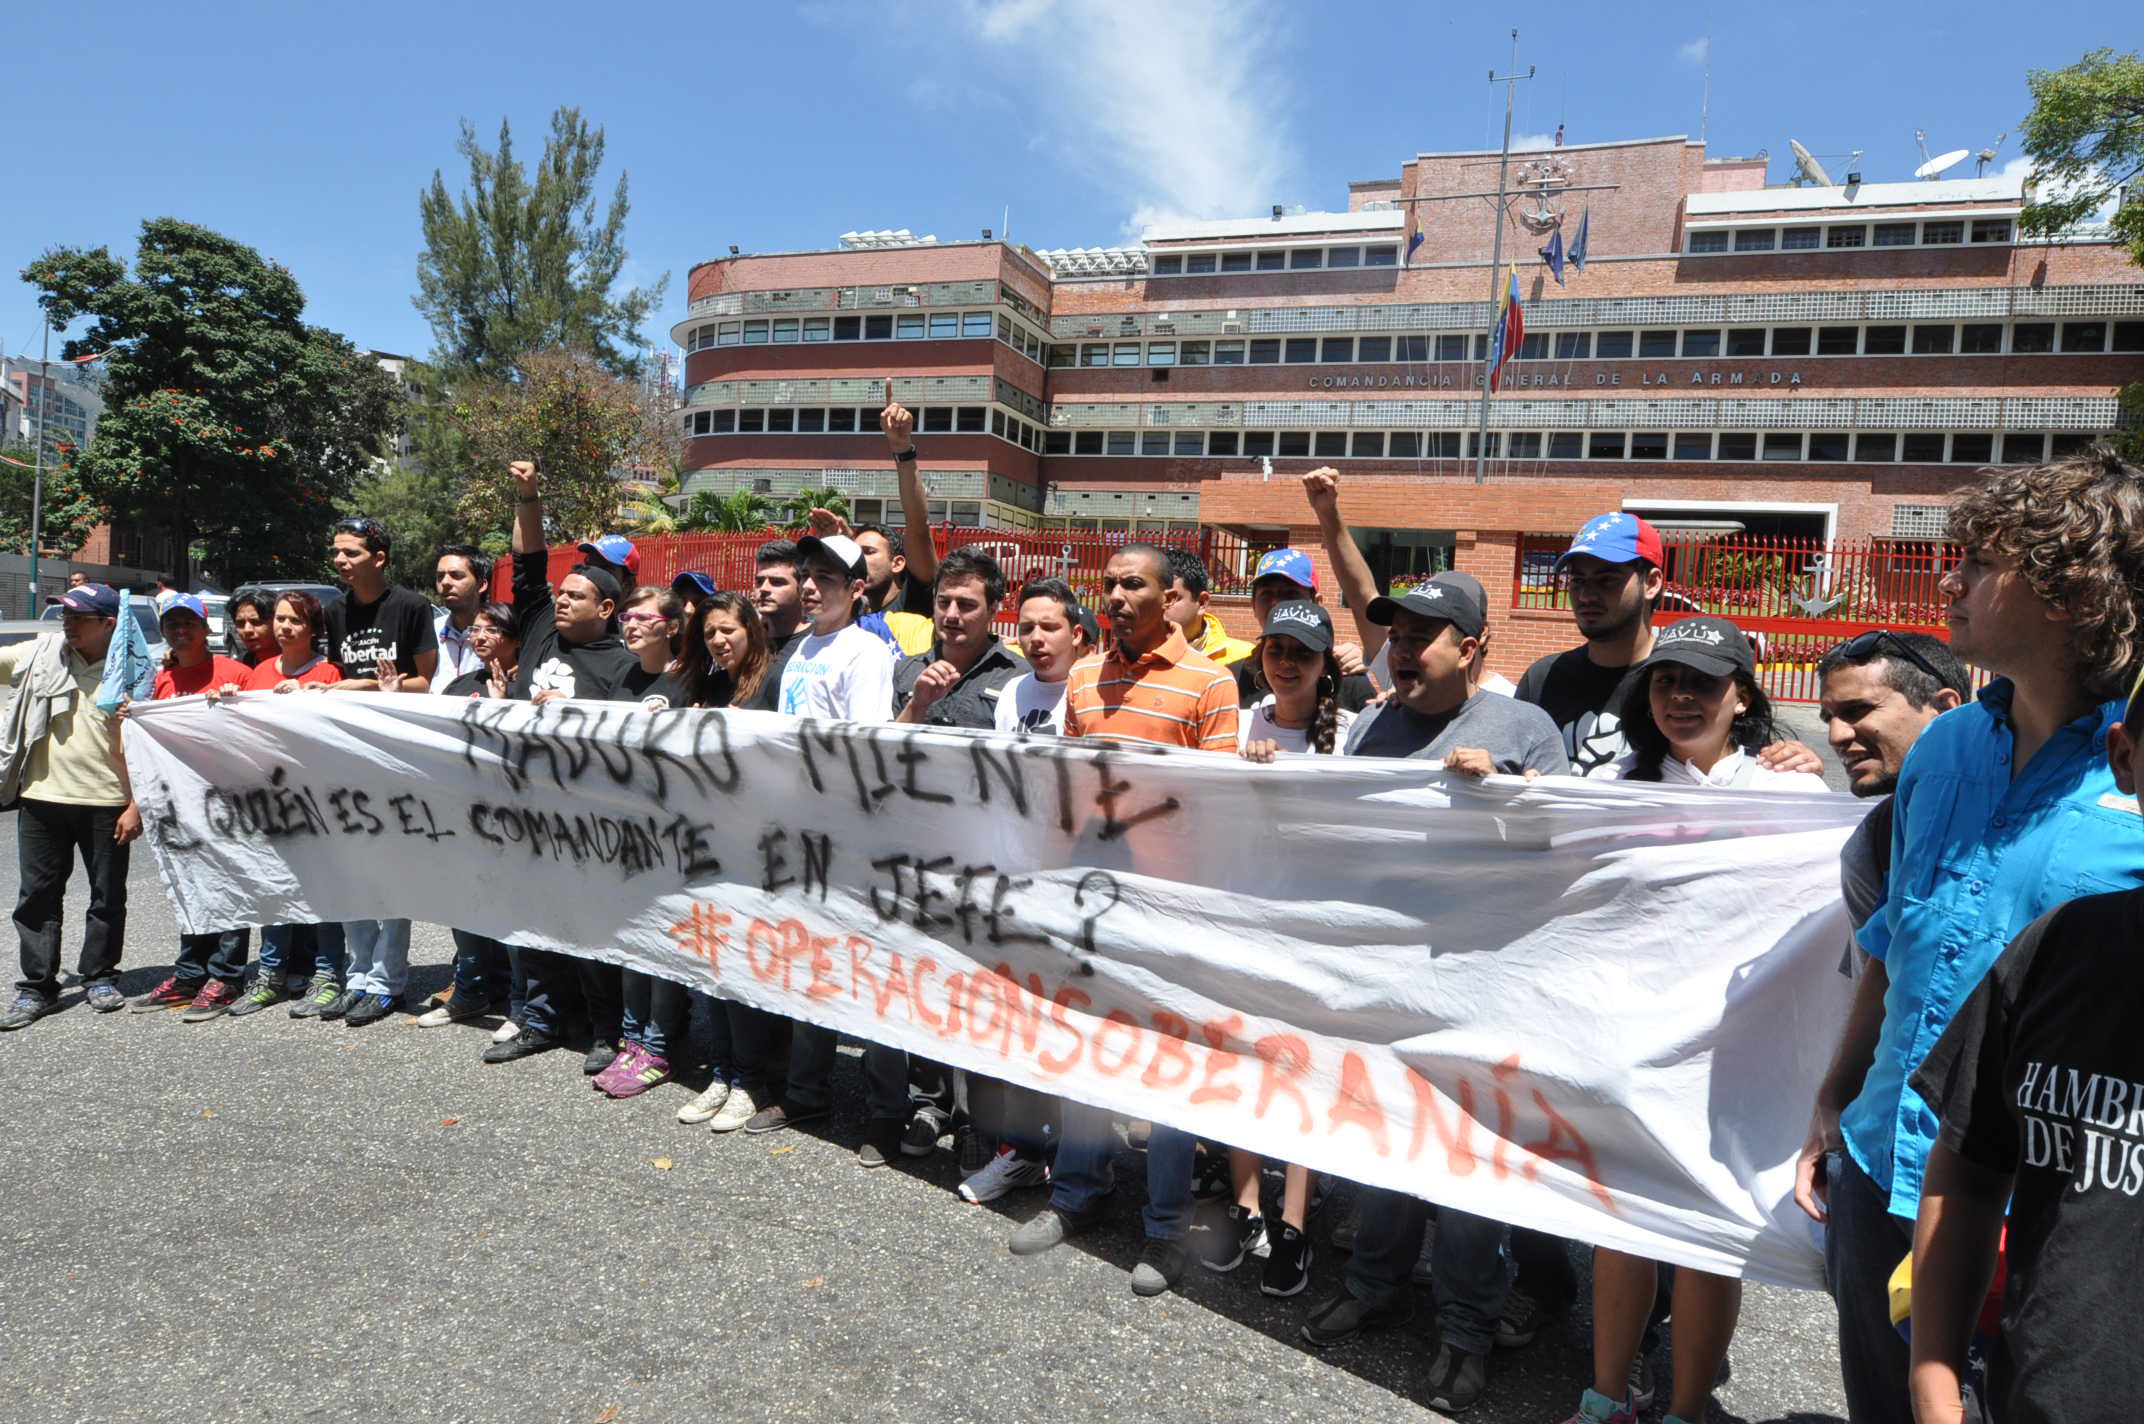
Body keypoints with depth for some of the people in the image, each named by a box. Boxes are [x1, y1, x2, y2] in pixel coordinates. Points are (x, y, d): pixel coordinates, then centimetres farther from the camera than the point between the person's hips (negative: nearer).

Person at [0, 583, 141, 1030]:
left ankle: (99, 978, 23)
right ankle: (37, 988, 15)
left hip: (106, 803, -2)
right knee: (37, 894, 6)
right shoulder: (38, 655, 5)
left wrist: (135, 805, -8)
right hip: (41, 798, 3)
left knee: (108, 896, 8)